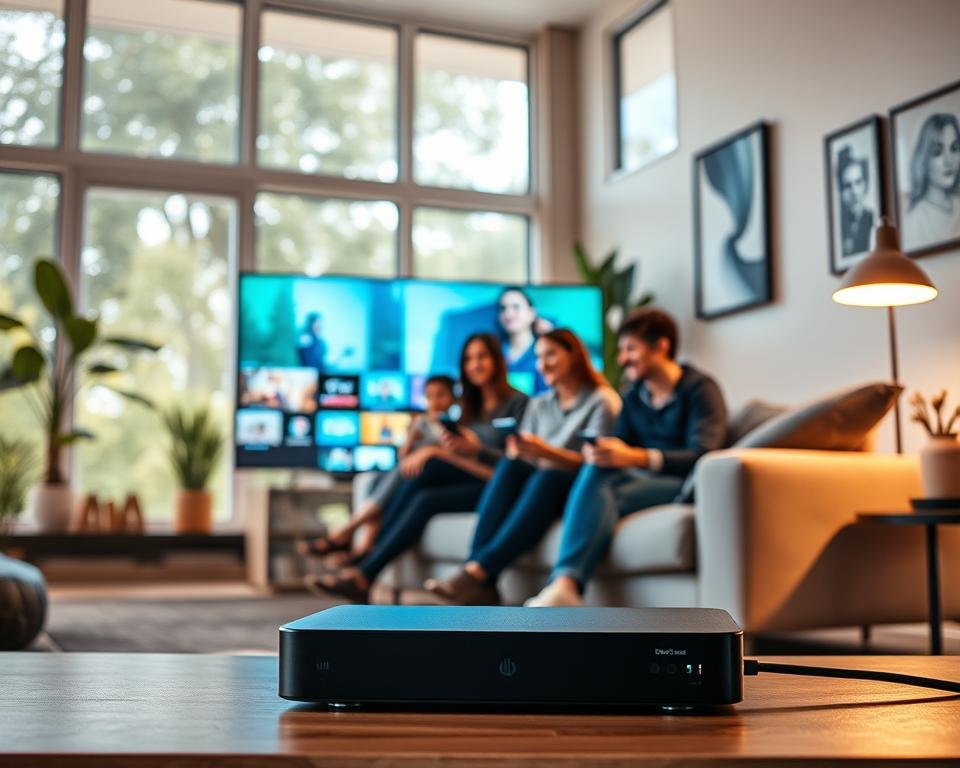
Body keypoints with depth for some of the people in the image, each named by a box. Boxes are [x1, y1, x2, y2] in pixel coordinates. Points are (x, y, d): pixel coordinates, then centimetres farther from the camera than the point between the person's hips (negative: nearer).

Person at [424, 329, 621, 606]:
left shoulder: (602, 401, 2)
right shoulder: (538, 405, 19)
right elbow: (523, 461, 10)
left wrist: (548, 453, -29)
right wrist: (518, 453, -15)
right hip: (533, 491, 4)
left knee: (548, 477, -36)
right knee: (511, 465, -28)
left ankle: (477, 572, -49)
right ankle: (481, 583, -43)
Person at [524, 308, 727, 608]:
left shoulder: (700, 389, -3)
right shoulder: (633, 398, 18)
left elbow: (702, 457, -17)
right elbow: (617, 449, 9)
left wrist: (635, 457, -31)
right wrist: (597, 453, -16)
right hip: (642, 481, 5)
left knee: (604, 487, -31)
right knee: (598, 468, -29)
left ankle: (565, 584, -42)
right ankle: (564, 585, -46)